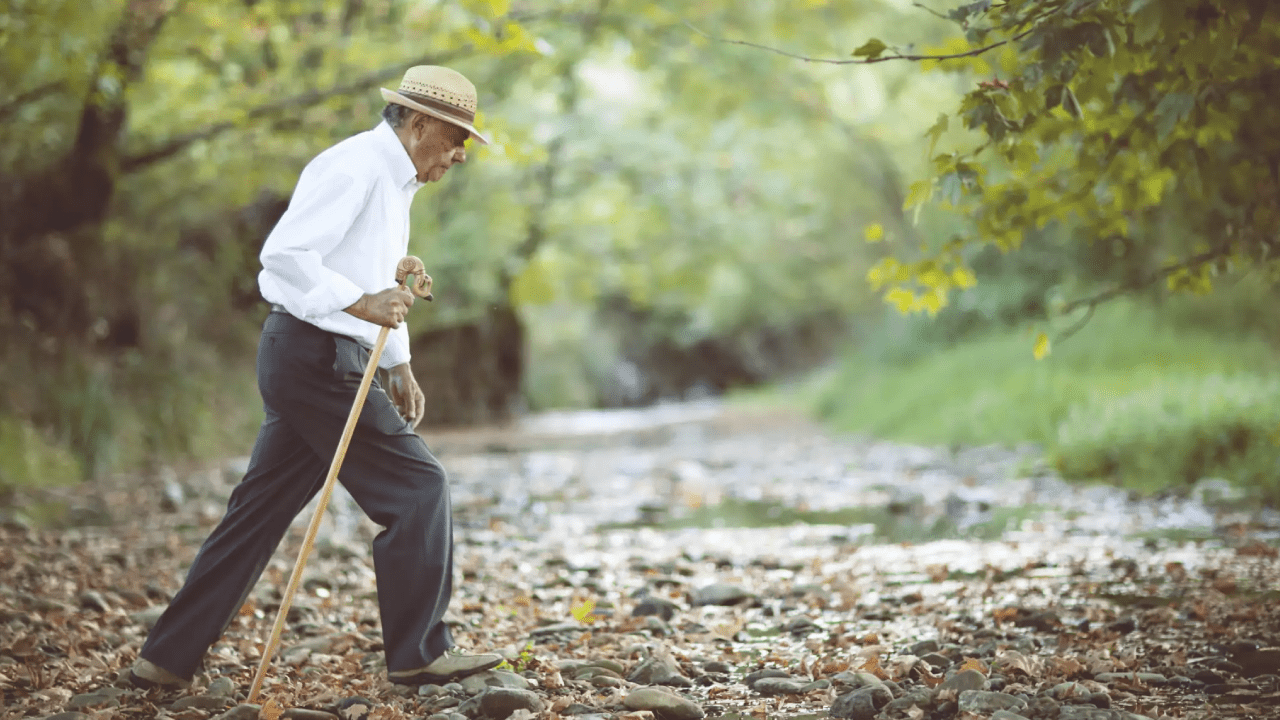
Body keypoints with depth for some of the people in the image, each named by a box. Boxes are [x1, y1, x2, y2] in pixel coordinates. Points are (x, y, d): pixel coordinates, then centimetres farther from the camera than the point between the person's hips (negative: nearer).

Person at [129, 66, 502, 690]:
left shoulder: (393, 179, 19)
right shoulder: (355, 166, -14)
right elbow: (283, 253, -23)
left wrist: (398, 365, 22)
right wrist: (361, 303, -29)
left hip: (317, 362, 10)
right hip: (314, 355, -10)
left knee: (261, 509, 11)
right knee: (415, 488, -5)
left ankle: (167, 659, 16)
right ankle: (418, 655, 4)